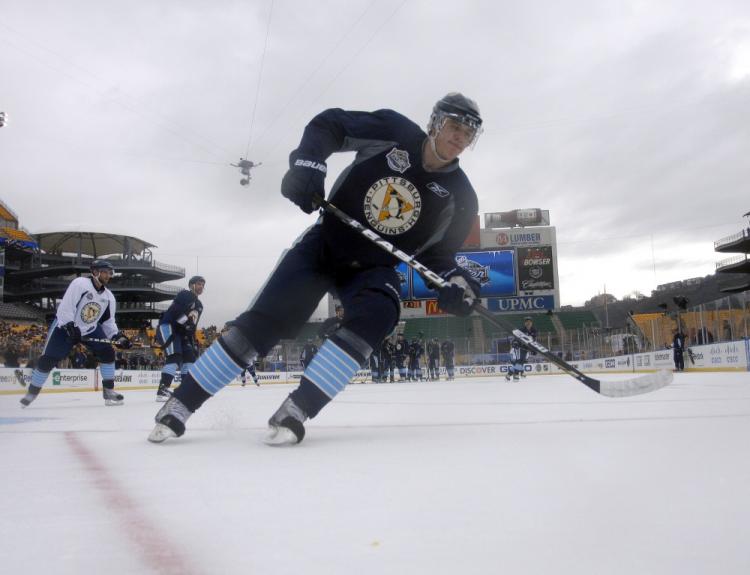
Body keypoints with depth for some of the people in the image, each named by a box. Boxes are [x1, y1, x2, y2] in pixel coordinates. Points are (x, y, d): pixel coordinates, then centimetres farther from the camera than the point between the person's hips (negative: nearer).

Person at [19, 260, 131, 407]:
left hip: (90, 328, 5)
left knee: (107, 353, -11)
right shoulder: (80, 283, -21)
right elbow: (66, 307, -25)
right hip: (65, 326, -5)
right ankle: (31, 392, 11)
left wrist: (118, 336, -11)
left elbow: (108, 321, 3)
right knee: (47, 360, -8)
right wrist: (71, 327, -32)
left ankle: (108, 390, -3)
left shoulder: (109, 297, -2)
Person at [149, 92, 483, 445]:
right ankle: (181, 402, 0)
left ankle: (296, 410, -29)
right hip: (325, 243, -1)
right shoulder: (394, 132, -12)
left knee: (376, 314, -31)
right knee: (265, 319, -12)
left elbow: (437, 252, 0)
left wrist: (456, 281, -21)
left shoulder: (459, 195, -6)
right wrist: (307, 163, -26)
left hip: (374, 265, 2)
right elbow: (328, 125, -7)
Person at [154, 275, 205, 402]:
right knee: (175, 356, -23)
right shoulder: (185, 295, -9)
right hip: (167, 327, -10)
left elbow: (193, 326, 21)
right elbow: (176, 311, -25)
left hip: (181, 332, 10)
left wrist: (194, 342, 14)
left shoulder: (199, 305, 19)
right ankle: (162, 390, -30)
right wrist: (188, 322, -26)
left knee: (190, 355, 5)